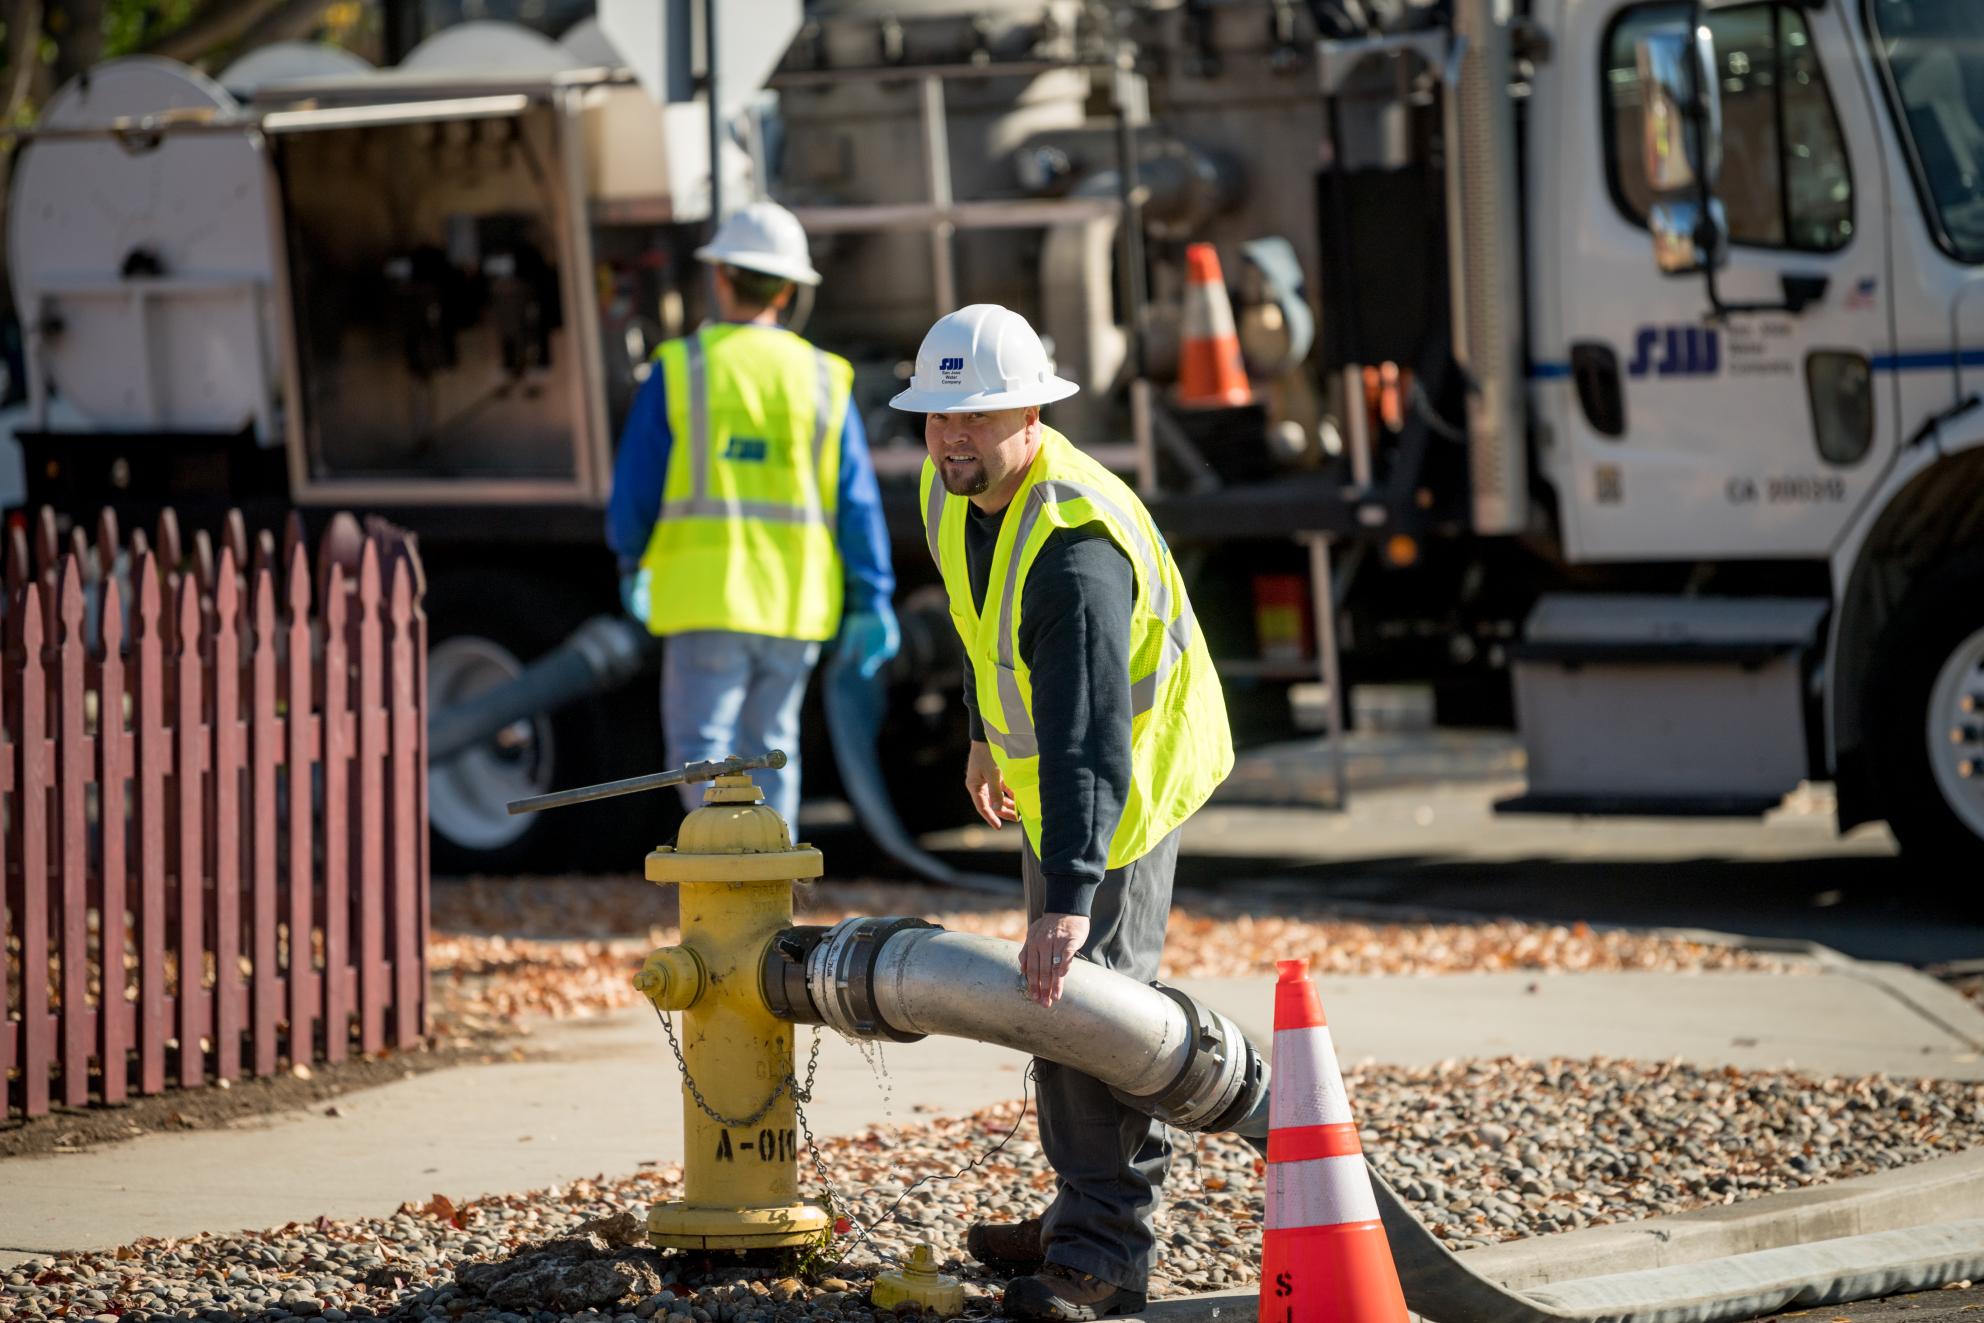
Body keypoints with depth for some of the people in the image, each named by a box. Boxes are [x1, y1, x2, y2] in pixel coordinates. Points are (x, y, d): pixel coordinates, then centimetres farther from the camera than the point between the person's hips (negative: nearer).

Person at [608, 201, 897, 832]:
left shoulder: (680, 370, -4)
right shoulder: (822, 378, 4)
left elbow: (635, 488, 0)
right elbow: (857, 501, 2)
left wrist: (631, 563, 18)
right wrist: (870, 601, 6)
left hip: (708, 597, -3)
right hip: (797, 603, 3)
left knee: (702, 748, -2)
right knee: (768, 749, 15)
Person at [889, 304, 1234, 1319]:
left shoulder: (1074, 549, -36)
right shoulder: (956, 488, -7)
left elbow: (1090, 739, -43)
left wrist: (1070, 893, -49)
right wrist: (987, 732, 24)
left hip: (1126, 773, -10)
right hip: (1048, 767, 10)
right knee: (1053, 992, 17)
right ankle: (1090, 1206, 30)